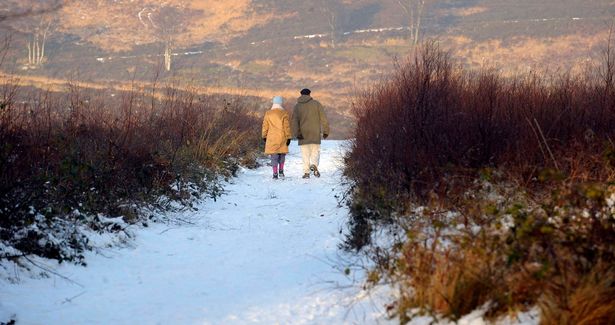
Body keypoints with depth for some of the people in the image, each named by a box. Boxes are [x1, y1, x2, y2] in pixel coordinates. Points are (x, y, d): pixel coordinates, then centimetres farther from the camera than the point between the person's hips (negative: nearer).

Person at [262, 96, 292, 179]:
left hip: (271, 138, 1)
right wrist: (288, 137, -2)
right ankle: (281, 171, 16)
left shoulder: (268, 113, 1)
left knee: (274, 155, 2)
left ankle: (275, 173, -5)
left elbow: (265, 126, 6)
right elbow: (287, 126, -6)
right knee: (282, 154, 18)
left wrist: (264, 136, 17)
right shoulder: (284, 113, -5)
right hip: (282, 138, -1)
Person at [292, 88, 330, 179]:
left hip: (303, 134, 1)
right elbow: (323, 118, -2)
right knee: (315, 151, 6)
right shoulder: (316, 103, 3)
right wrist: (325, 131, 2)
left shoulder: (297, 106, 5)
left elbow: (295, 121, -5)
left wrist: (297, 134, -10)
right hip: (315, 134, -1)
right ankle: (314, 165, -20)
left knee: (305, 154, 5)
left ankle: (306, 172, -1)